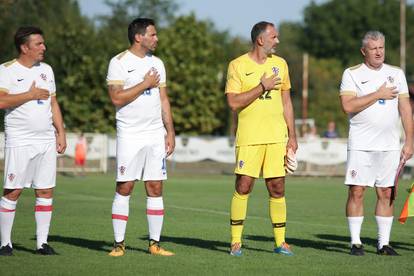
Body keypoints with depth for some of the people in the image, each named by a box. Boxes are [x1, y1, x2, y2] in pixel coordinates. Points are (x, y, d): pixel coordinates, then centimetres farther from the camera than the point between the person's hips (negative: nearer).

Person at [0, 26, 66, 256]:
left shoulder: (46, 70, 15)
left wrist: (61, 133, 12)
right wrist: (31, 94, -13)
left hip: (46, 141, 5)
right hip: (19, 141, -5)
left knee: (46, 191, 2)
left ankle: (42, 242, 7)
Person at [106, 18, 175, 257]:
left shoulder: (157, 63, 13)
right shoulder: (119, 63, -4)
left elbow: (164, 100, 15)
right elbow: (117, 98, -14)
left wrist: (170, 132, 9)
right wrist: (145, 84, -11)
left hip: (156, 135, 5)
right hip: (129, 135, -5)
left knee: (155, 188, 2)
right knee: (124, 188, -4)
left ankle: (155, 243, 6)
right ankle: (119, 243, 2)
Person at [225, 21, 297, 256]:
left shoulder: (280, 64, 11)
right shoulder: (238, 65, -2)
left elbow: (286, 102, 15)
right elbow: (233, 102, -10)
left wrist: (292, 135, 10)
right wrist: (262, 87, -14)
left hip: (277, 136, 4)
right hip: (249, 137, -4)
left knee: (277, 188, 3)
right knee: (243, 187, -5)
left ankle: (280, 242, 10)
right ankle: (236, 241, 4)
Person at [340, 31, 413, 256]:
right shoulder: (352, 74, 1)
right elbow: (348, 106, -12)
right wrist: (378, 95, -12)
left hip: (390, 145, 3)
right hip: (360, 144, -3)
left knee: (386, 193, 2)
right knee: (356, 191, -5)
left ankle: (384, 243, 7)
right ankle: (355, 242, 2)